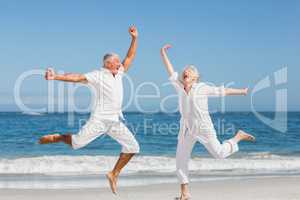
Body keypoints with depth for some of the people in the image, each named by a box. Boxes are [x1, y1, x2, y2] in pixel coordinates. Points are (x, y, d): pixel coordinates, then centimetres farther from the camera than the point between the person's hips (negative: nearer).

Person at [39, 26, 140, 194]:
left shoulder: (119, 74, 12)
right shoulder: (98, 75, -6)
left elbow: (130, 57, 19)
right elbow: (77, 77, -16)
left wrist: (134, 38, 10)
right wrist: (56, 77, -28)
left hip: (115, 121, 6)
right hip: (99, 119, -6)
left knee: (132, 147, 0)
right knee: (77, 142, -12)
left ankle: (114, 174, 13)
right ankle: (57, 137, 20)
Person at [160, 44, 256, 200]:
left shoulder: (202, 88, -4)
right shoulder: (180, 87, 6)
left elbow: (222, 91, 4)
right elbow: (171, 72, 7)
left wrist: (241, 91, 11)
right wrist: (163, 54, 2)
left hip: (203, 127, -4)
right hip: (186, 129, 4)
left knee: (219, 153, -2)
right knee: (180, 160, -1)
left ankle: (239, 136, 25)